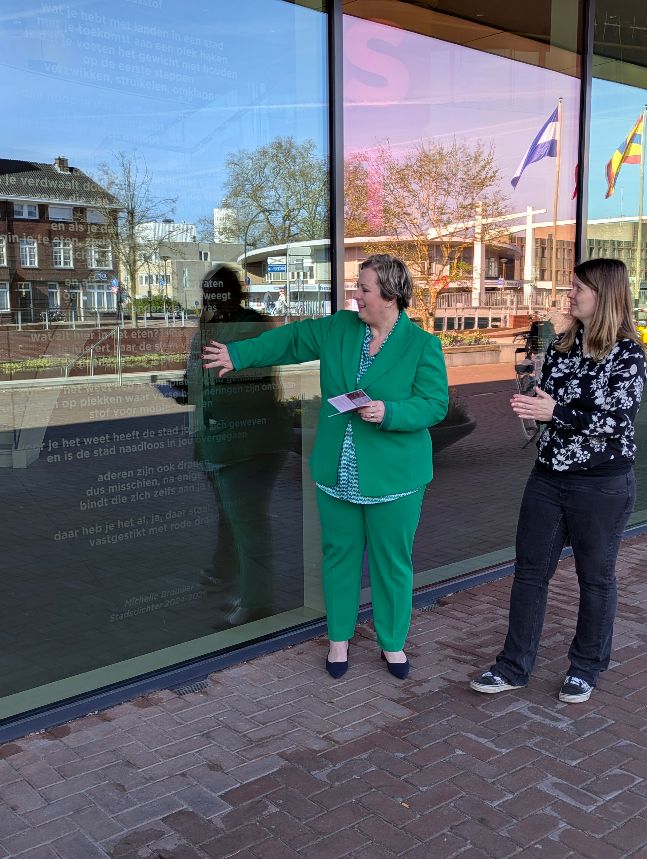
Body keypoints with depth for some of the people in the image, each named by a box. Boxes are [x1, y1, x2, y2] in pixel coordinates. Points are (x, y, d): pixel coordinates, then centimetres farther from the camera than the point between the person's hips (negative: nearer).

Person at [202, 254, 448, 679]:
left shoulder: (423, 345, -8)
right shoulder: (337, 328, 5)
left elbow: (435, 404, -11)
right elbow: (289, 339, 14)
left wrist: (388, 413, -25)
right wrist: (239, 355, 10)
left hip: (394, 479, -3)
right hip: (337, 474, 4)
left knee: (392, 562, 8)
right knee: (340, 556, 14)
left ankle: (393, 643, 28)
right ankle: (339, 638, 31)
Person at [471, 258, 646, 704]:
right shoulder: (561, 346, 7)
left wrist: (556, 412, -24)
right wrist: (530, 406, -6)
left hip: (602, 486, -6)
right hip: (548, 477, 6)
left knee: (596, 578, 11)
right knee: (530, 571, 9)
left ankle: (586, 668, 29)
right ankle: (515, 667, 20)